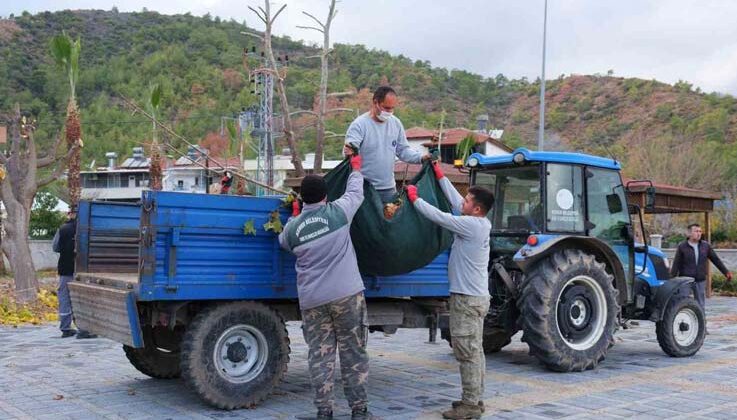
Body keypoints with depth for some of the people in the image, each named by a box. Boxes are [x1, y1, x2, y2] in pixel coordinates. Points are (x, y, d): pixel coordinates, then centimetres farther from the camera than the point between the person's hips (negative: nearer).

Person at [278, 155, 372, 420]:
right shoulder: (338, 212, -4)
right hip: (346, 294, -2)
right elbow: (355, 192, 13)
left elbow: (284, 243, 25)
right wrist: (356, 167, 31)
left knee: (320, 355, 7)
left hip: (311, 300, 2)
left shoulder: (292, 227, 3)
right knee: (353, 353, 6)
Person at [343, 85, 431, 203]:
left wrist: (421, 157, -2)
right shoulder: (360, 124, -11)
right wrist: (349, 152, -43)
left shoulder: (396, 123, 7)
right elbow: (350, 148, -20)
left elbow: (403, 150, 13)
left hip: (389, 189, 6)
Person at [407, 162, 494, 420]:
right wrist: (439, 174, 20)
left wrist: (414, 198, -4)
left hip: (467, 299, -10)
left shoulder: (472, 225, -19)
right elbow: (454, 201, 15)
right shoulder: (480, 223, 7)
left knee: (467, 352, -5)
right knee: (474, 351, 14)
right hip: (476, 297, 10)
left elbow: (437, 217, -16)